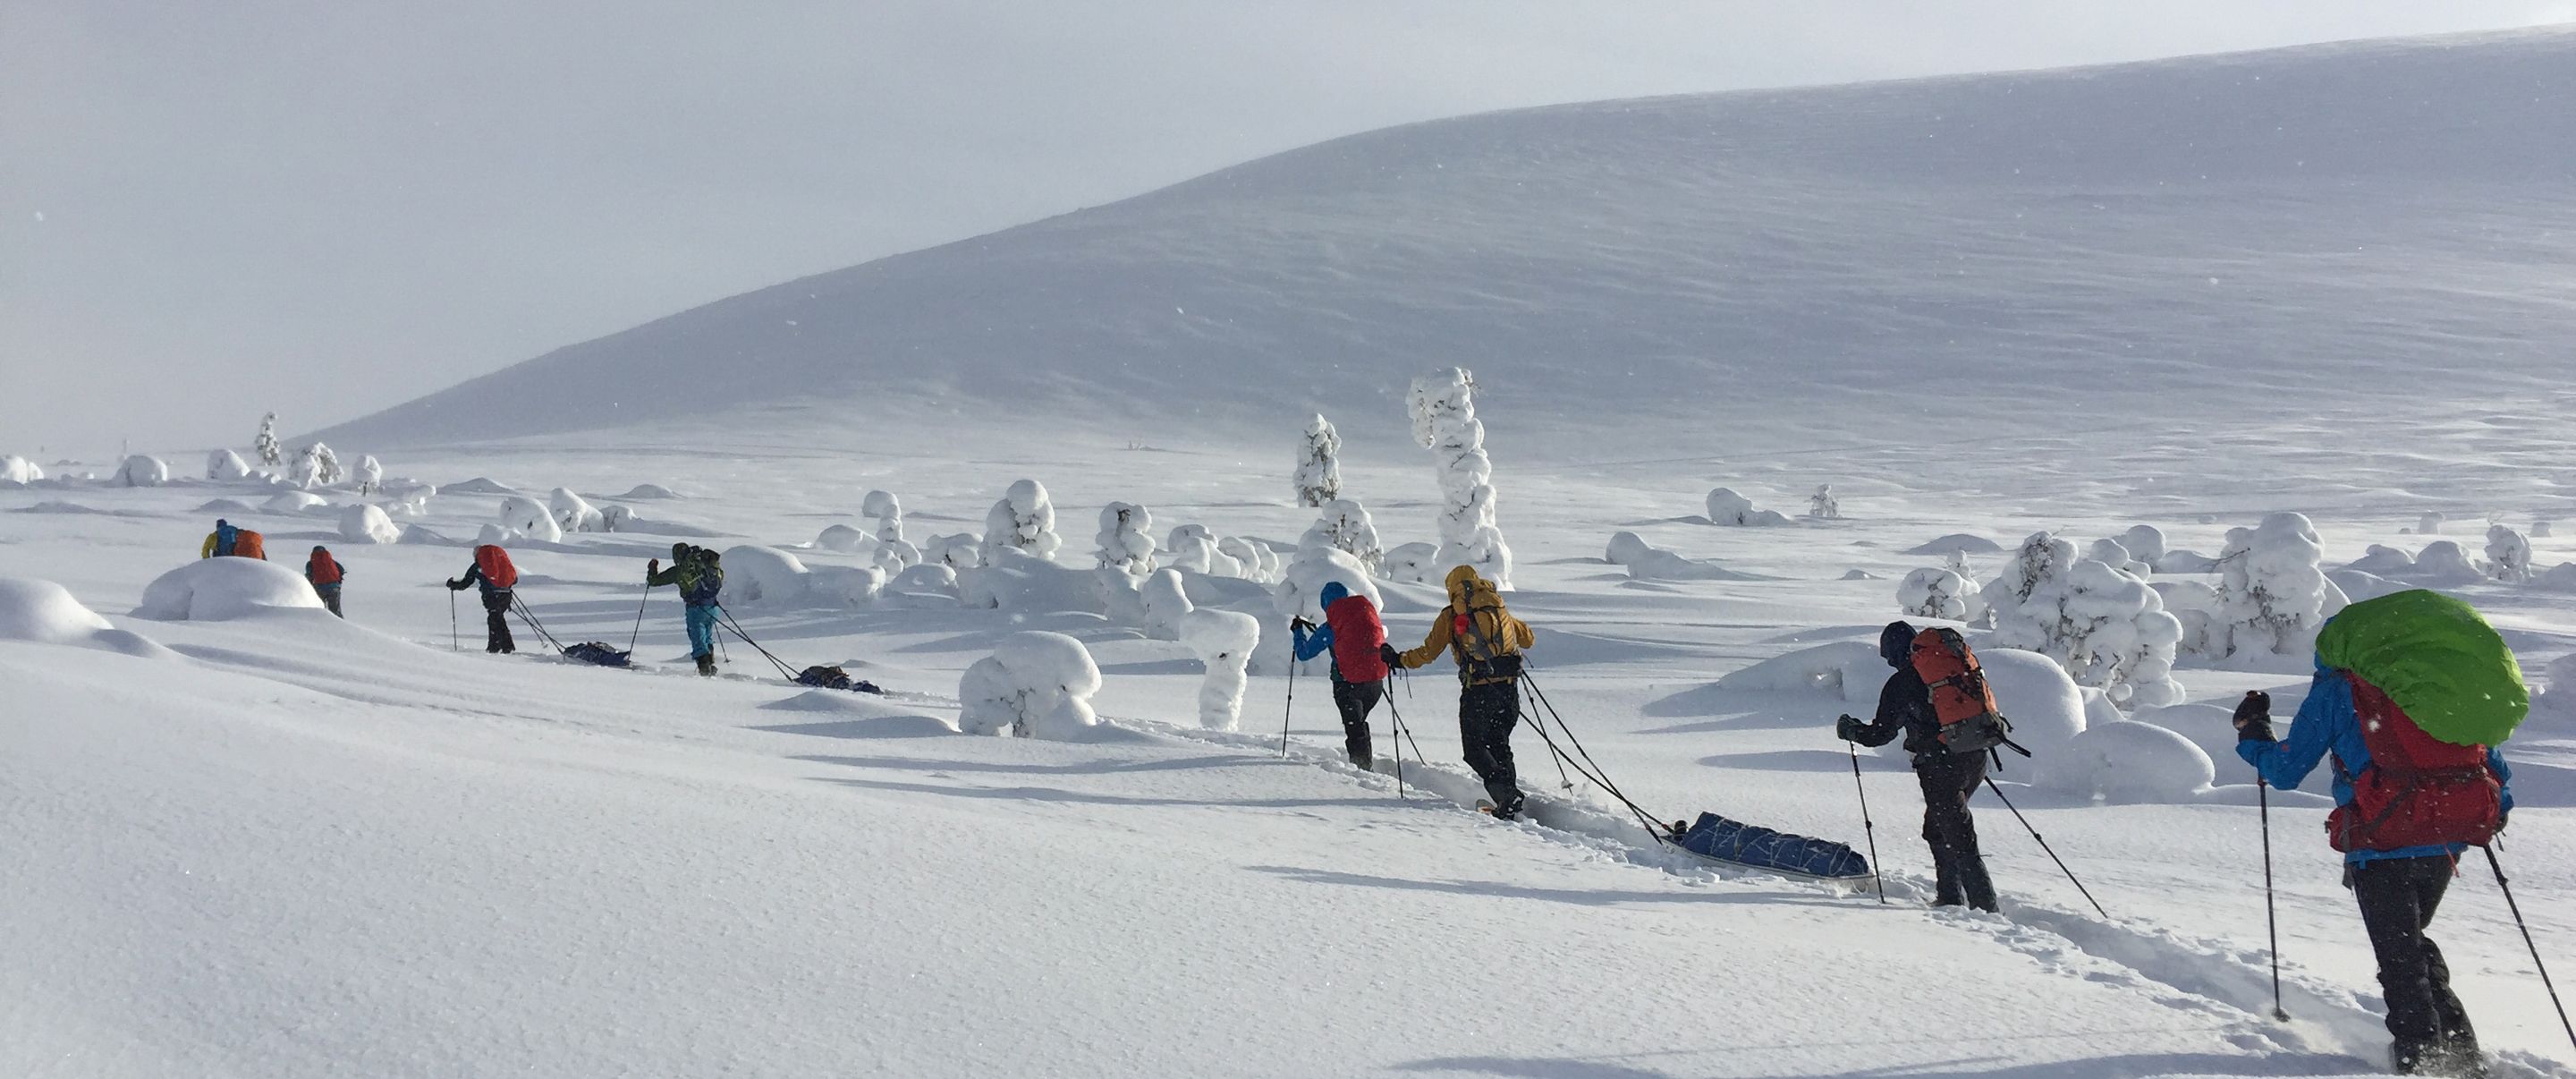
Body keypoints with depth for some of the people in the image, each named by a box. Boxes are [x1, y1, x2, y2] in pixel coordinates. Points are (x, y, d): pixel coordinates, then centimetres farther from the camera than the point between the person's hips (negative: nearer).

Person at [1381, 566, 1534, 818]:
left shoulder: (1450, 616, 2)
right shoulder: (1500, 610, 14)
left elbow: (1428, 652, -1)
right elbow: (1529, 639, 26)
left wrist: (1398, 659, 12)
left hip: (1477, 690, -4)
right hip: (1509, 689, 4)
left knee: (1475, 749, 6)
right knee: (1499, 745, 20)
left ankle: (1507, 796, -10)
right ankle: (1511, 794, 13)